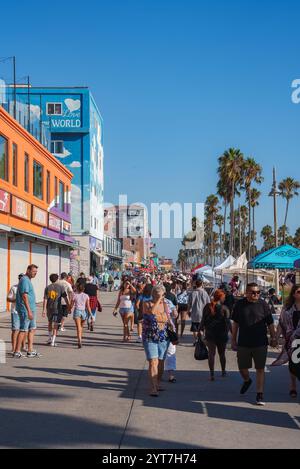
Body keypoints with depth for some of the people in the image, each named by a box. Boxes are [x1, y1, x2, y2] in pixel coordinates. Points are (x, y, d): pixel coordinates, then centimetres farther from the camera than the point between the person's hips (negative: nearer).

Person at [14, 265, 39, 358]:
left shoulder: (28, 280, 17)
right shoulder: (25, 280, -15)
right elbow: (24, 296, -22)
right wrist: (29, 311, -25)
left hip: (31, 309, 10)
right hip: (26, 310, -10)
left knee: (32, 329, 10)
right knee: (23, 330, -4)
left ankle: (30, 351, 13)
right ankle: (17, 352, 2)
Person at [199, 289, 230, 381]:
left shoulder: (207, 307, 0)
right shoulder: (224, 308, -10)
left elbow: (203, 320, 3)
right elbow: (227, 322, -11)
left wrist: (200, 330, 12)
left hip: (209, 333, 2)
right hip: (221, 334, -1)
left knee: (211, 353, 2)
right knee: (221, 354, 15)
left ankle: (212, 374, -5)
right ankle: (223, 371, 31)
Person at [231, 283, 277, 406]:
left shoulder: (263, 304, -4)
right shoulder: (239, 305, -1)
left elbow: (270, 323, 3)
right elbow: (235, 324, 7)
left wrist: (273, 338, 1)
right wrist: (233, 340, 7)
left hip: (260, 343, -1)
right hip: (243, 343, 2)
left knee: (260, 369, 2)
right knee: (242, 367, 12)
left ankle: (260, 394, 9)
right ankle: (247, 380, 44)